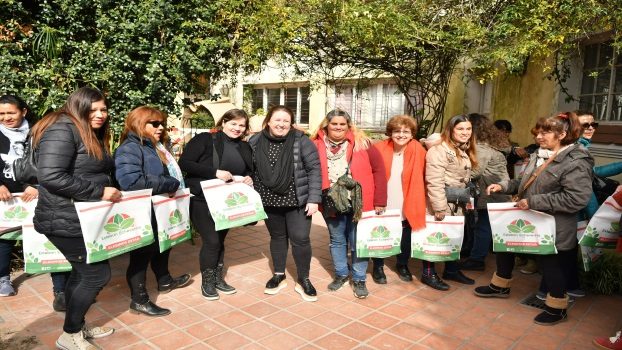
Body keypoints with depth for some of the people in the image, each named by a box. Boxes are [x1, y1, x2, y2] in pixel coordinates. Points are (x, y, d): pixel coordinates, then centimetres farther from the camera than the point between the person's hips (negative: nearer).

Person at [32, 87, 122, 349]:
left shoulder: (92, 135, 14)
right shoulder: (63, 130, -17)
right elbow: (50, 176, -27)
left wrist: (110, 190, 2)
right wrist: (98, 191, -24)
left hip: (85, 218, 10)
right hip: (66, 221, -10)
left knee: (82, 273, 18)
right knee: (97, 274, -4)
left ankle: (76, 327, 34)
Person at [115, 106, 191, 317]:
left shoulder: (154, 147, 11)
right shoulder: (130, 148, -18)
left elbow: (168, 173, 21)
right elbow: (130, 181, -33)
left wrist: (172, 185, -2)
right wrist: (169, 184, -26)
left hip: (158, 210, 10)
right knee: (142, 253, 2)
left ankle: (164, 280, 43)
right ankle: (139, 300, 16)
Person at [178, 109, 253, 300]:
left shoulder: (245, 148, 10)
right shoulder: (205, 139, -10)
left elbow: (248, 170, 21)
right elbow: (184, 163, -17)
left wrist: (249, 178, -4)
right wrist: (215, 172, -25)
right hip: (202, 200, -6)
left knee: (220, 240, 14)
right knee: (212, 241, -6)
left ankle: (218, 278, 29)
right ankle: (207, 282, 14)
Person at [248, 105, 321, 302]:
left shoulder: (300, 141, -10)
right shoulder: (255, 142, -1)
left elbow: (314, 170, -10)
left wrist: (314, 198, -15)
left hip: (297, 201, -3)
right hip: (269, 201, 3)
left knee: (300, 239, 0)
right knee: (277, 237, 16)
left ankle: (303, 280, 19)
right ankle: (279, 275, 33)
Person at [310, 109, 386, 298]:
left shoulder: (362, 143, -6)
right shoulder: (316, 145, -2)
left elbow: (378, 170, -6)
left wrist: (379, 201, -8)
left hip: (358, 203, -1)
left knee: (358, 242, 9)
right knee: (337, 240, 17)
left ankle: (359, 279, 26)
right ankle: (341, 274, 36)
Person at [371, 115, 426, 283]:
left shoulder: (418, 151, -8)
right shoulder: (379, 149, -9)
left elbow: (421, 178, -1)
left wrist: (418, 203, -6)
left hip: (407, 206, 1)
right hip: (382, 206, -1)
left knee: (406, 238, 17)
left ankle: (402, 265, 41)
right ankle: (378, 267, 32)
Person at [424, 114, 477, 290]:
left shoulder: (465, 152, 13)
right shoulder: (439, 151, -18)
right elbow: (434, 182, -23)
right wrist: (439, 207, -25)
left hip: (457, 204, 9)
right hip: (441, 204, -9)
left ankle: (452, 270, 32)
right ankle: (429, 273, 12)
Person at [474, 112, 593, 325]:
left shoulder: (576, 163, -20)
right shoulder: (538, 155, 5)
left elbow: (577, 199, -28)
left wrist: (533, 202, -27)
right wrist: (503, 186, -2)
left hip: (552, 228, -8)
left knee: (551, 265, 7)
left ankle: (557, 308, 31)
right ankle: (500, 286, 40)